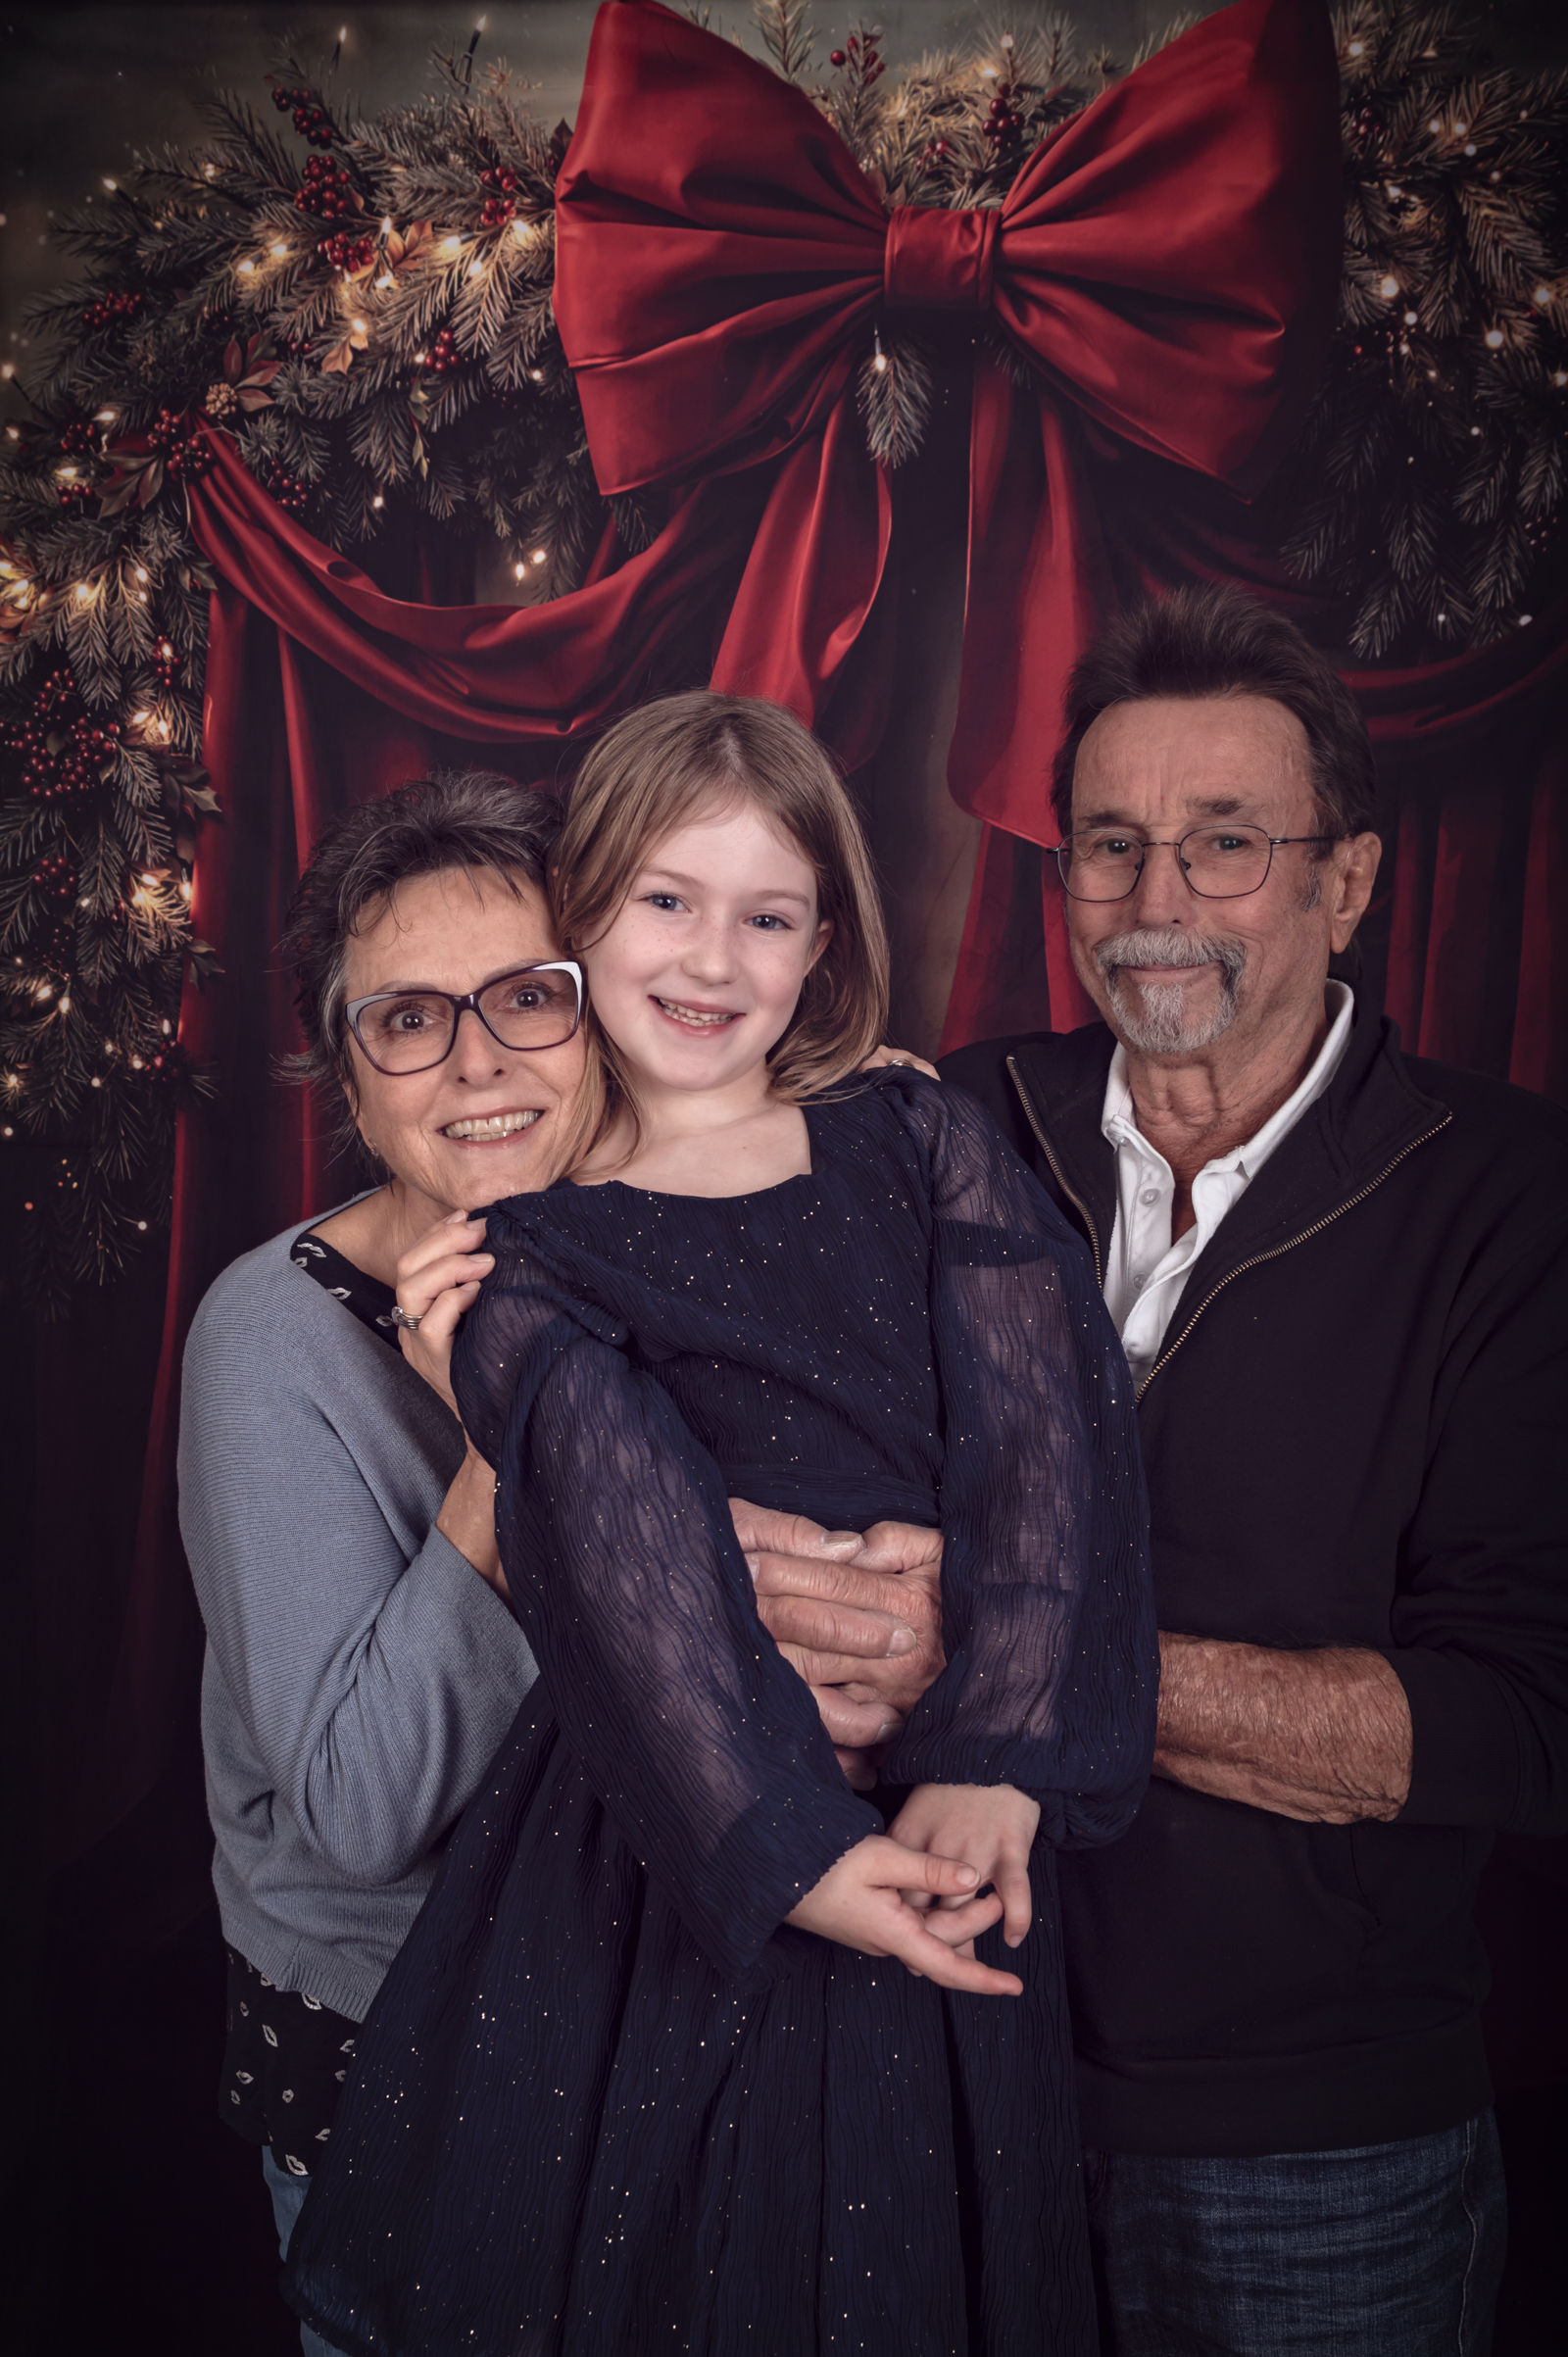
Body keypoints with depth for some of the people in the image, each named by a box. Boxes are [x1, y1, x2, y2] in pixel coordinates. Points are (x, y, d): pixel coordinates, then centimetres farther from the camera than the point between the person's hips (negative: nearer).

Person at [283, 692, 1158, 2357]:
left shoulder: (916, 1143, 6)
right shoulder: (524, 1240, 1)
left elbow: (1046, 1433, -7)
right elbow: (614, 1526, -14)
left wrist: (990, 1772, -19)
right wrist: (784, 1847, -25)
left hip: (939, 1858, 2)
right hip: (647, 1871, -2)